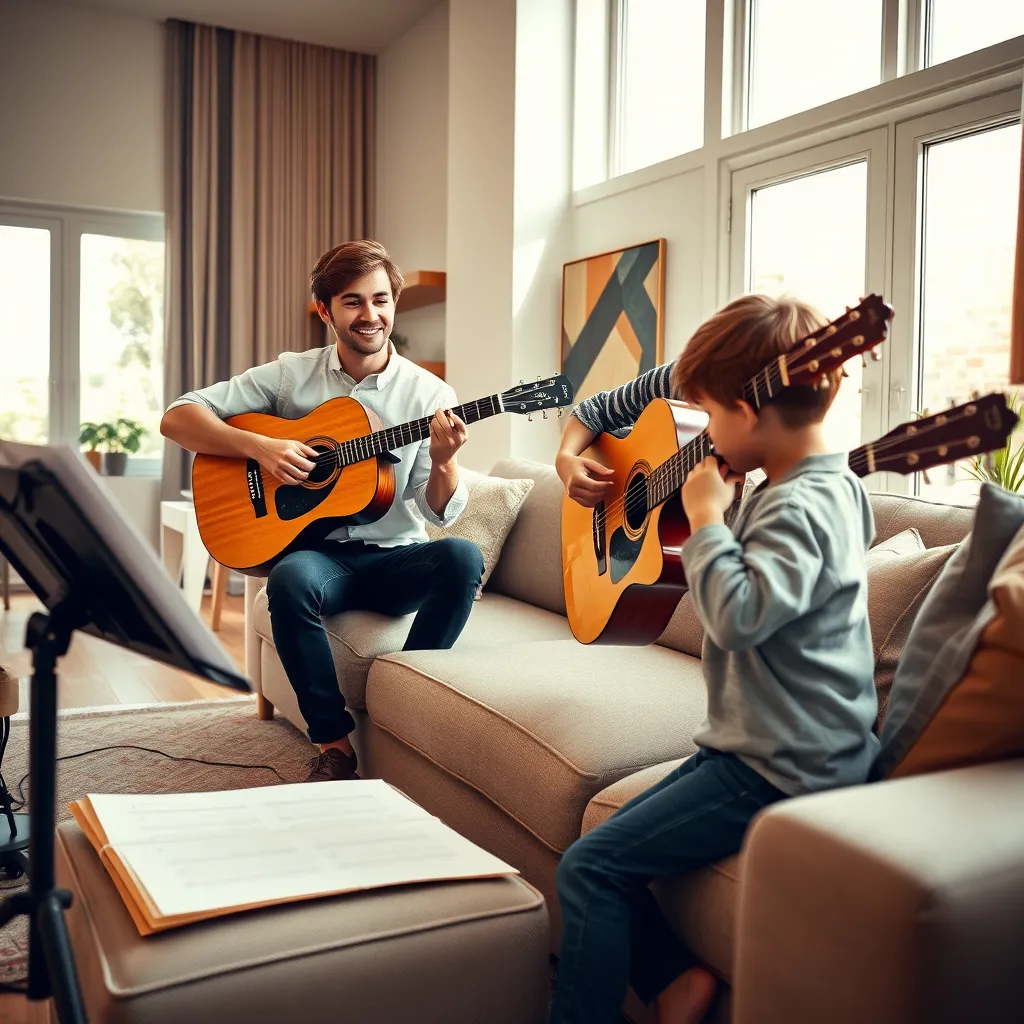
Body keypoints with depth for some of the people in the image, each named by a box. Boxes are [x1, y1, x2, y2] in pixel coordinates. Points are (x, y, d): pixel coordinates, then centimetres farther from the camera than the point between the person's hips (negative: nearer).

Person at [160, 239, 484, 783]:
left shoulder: (429, 394, 0)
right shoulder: (290, 374, 1)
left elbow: (440, 513, -4)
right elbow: (177, 417, -2)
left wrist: (443, 462, -26)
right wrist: (260, 447, -17)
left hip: (396, 559, 1)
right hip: (319, 551, 0)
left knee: (463, 556, -30)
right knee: (290, 579, -35)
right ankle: (333, 742, -17)